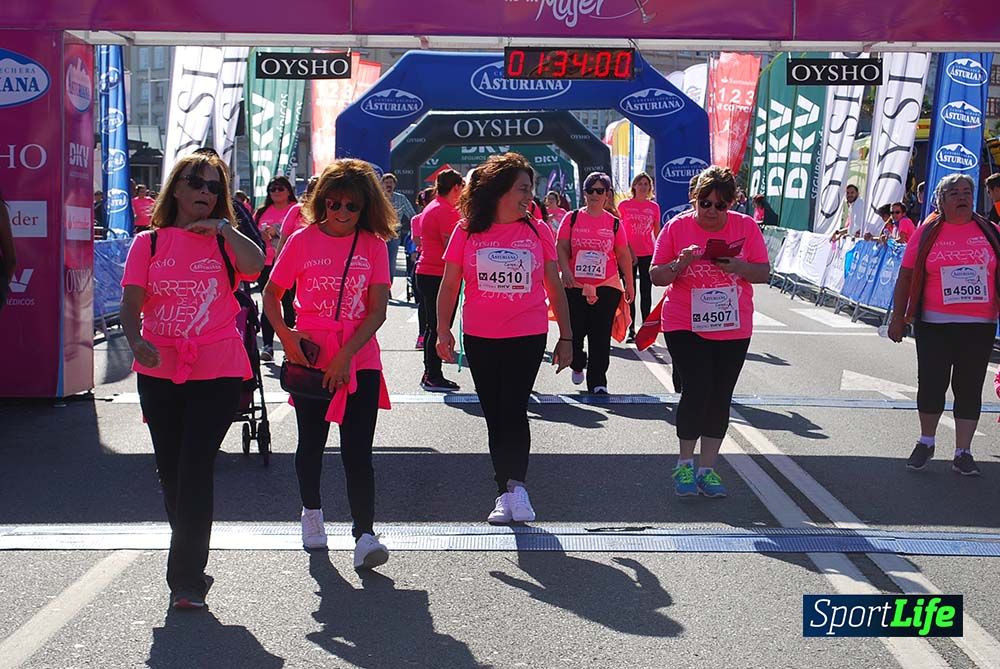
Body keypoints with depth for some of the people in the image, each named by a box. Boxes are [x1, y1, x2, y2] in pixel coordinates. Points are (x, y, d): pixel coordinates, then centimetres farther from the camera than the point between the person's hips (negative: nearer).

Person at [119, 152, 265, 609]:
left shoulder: (225, 241, 5)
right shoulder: (148, 243, 8)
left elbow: (254, 265, -18)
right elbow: (131, 303, -3)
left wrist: (222, 227, -9)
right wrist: (136, 341, -21)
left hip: (217, 371, -2)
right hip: (159, 372, 3)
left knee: (195, 470, -9)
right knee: (171, 473, 12)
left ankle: (186, 577, -3)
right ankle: (190, 563, 32)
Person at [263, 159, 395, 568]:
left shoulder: (373, 245, -1)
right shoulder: (304, 240, -2)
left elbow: (378, 310, -6)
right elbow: (271, 294, 6)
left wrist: (345, 355, -15)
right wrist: (284, 334, -11)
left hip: (360, 360, -1)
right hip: (311, 357, 1)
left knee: (357, 450, -7)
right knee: (311, 442, 14)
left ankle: (364, 535, -10)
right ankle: (311, 511, 37)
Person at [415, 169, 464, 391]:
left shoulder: (431, 208, 17)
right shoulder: (447, 212, -15)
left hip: (426, 272, 10)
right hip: (440, 275, -10)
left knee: (433, 326, 14)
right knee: (439, 327, -6)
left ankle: (430, 375, 19)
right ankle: (434, 377, -2)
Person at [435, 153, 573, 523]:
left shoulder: (538, 231, 3)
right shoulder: (467, 232, 1)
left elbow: (554, 287, 7)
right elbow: (449, 285, 5)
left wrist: (566, 337, 7)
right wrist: (443, 330, -5)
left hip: (528, 337, -1)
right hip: (480, 339, 2)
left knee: (514, 410, -13)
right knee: (495, 416, 7)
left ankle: (513, 487, -13)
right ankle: (509, 492, 15)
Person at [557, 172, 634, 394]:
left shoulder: (614, 223, 3)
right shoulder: (572, 218, 1)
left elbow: (623, 255, 9)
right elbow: (561, 248, -1)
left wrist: (629, 284, 9)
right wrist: (566, 270, -17)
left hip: (607, 287, 0)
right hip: (575, 286, 0)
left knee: (600, 337, 0)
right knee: (574, 333, 2)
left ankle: (597, 382, 9)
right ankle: (578, 364, 33)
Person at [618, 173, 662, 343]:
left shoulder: (654, 207, 5)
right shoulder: (624, 205, 0)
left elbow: (657, 232, 11)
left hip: (648, 254, 1)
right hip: (628, 254, -1)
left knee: (646, 292, 6)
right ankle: (631, 330, 8)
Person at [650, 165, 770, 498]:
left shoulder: (746, 227, 1)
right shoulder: (676, 227, -3)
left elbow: (764, 273, 3)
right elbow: (656, 276, 0)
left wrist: (739, 267, -17)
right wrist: (679, 265, -20)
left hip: (733, 328, 2)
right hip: (685, 326, -2)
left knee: (720, 396, 5)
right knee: (697, 388, -13)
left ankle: (707, 468, 17)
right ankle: (685, 463, 4)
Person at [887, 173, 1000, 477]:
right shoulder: (927, 233, 2)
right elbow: (906, 276, 4)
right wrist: (898, 318, 1)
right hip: (935, 326, -1)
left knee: (969, 388, 4)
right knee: (931, 384, 2)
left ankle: (963, 452, 13)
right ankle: (926, 443, 23)